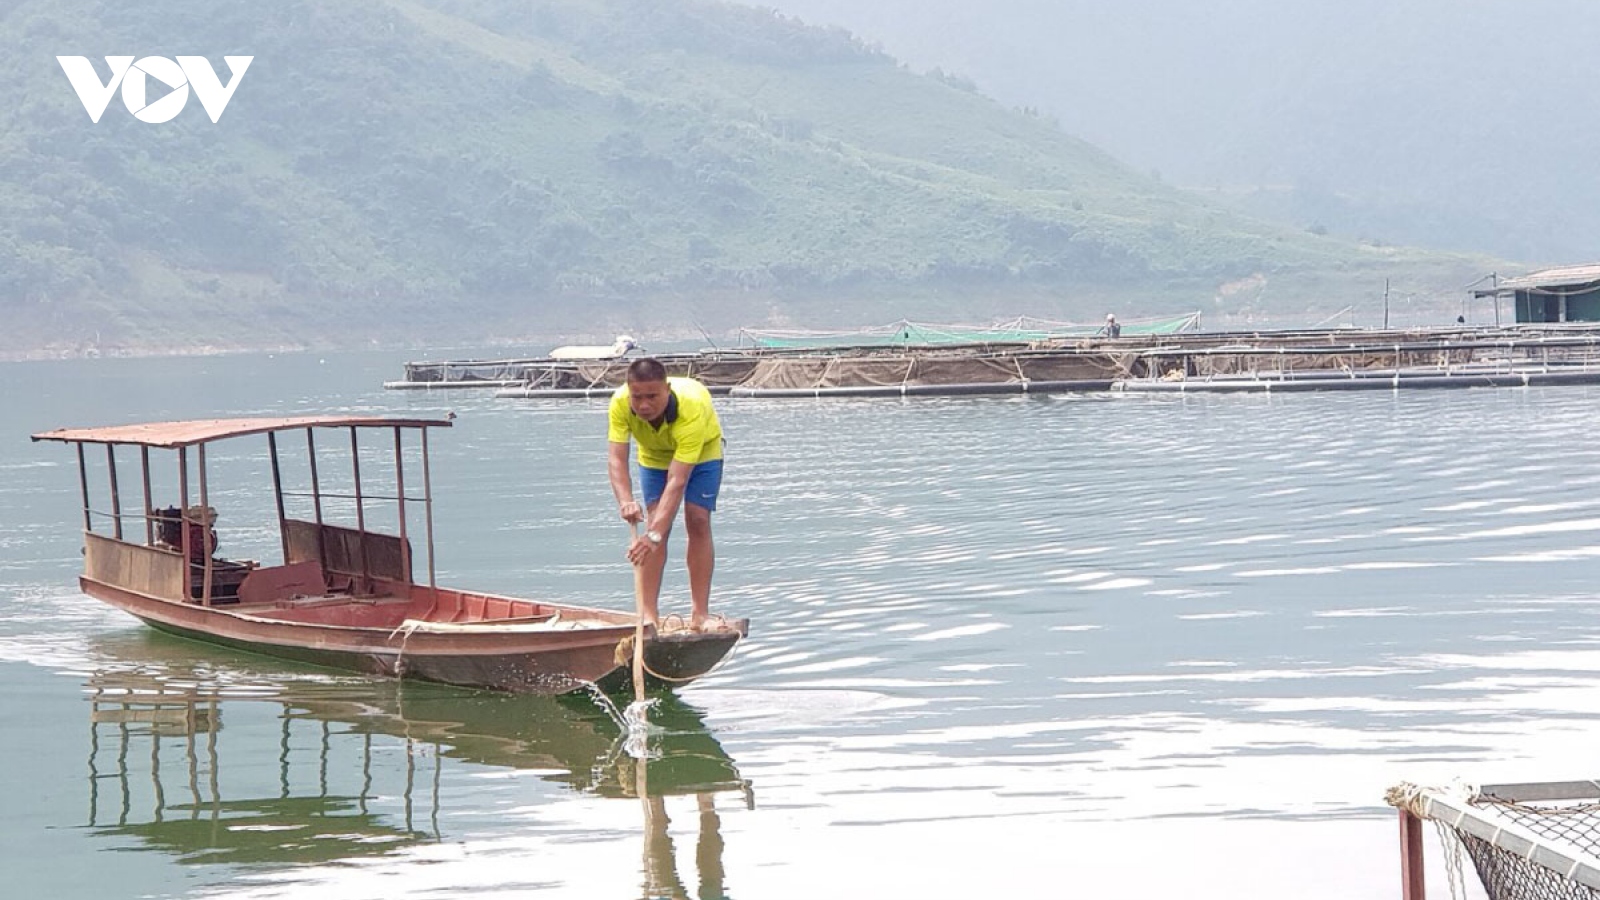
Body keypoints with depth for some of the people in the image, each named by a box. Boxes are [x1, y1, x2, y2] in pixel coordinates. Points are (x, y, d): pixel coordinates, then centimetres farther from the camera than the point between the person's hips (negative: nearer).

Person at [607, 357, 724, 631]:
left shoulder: (692, 409, -44)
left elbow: (677, 481, -47)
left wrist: (654, 535, -55)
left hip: (702, 452, -2)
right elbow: (616, 460, -38)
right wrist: (625, 502, -58)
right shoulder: (620, 403, -35)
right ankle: (649, 613, -11)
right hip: (654, 454, 2)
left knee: (698, 520, -13)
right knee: (655, 520, -10)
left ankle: (700, 613, -10)